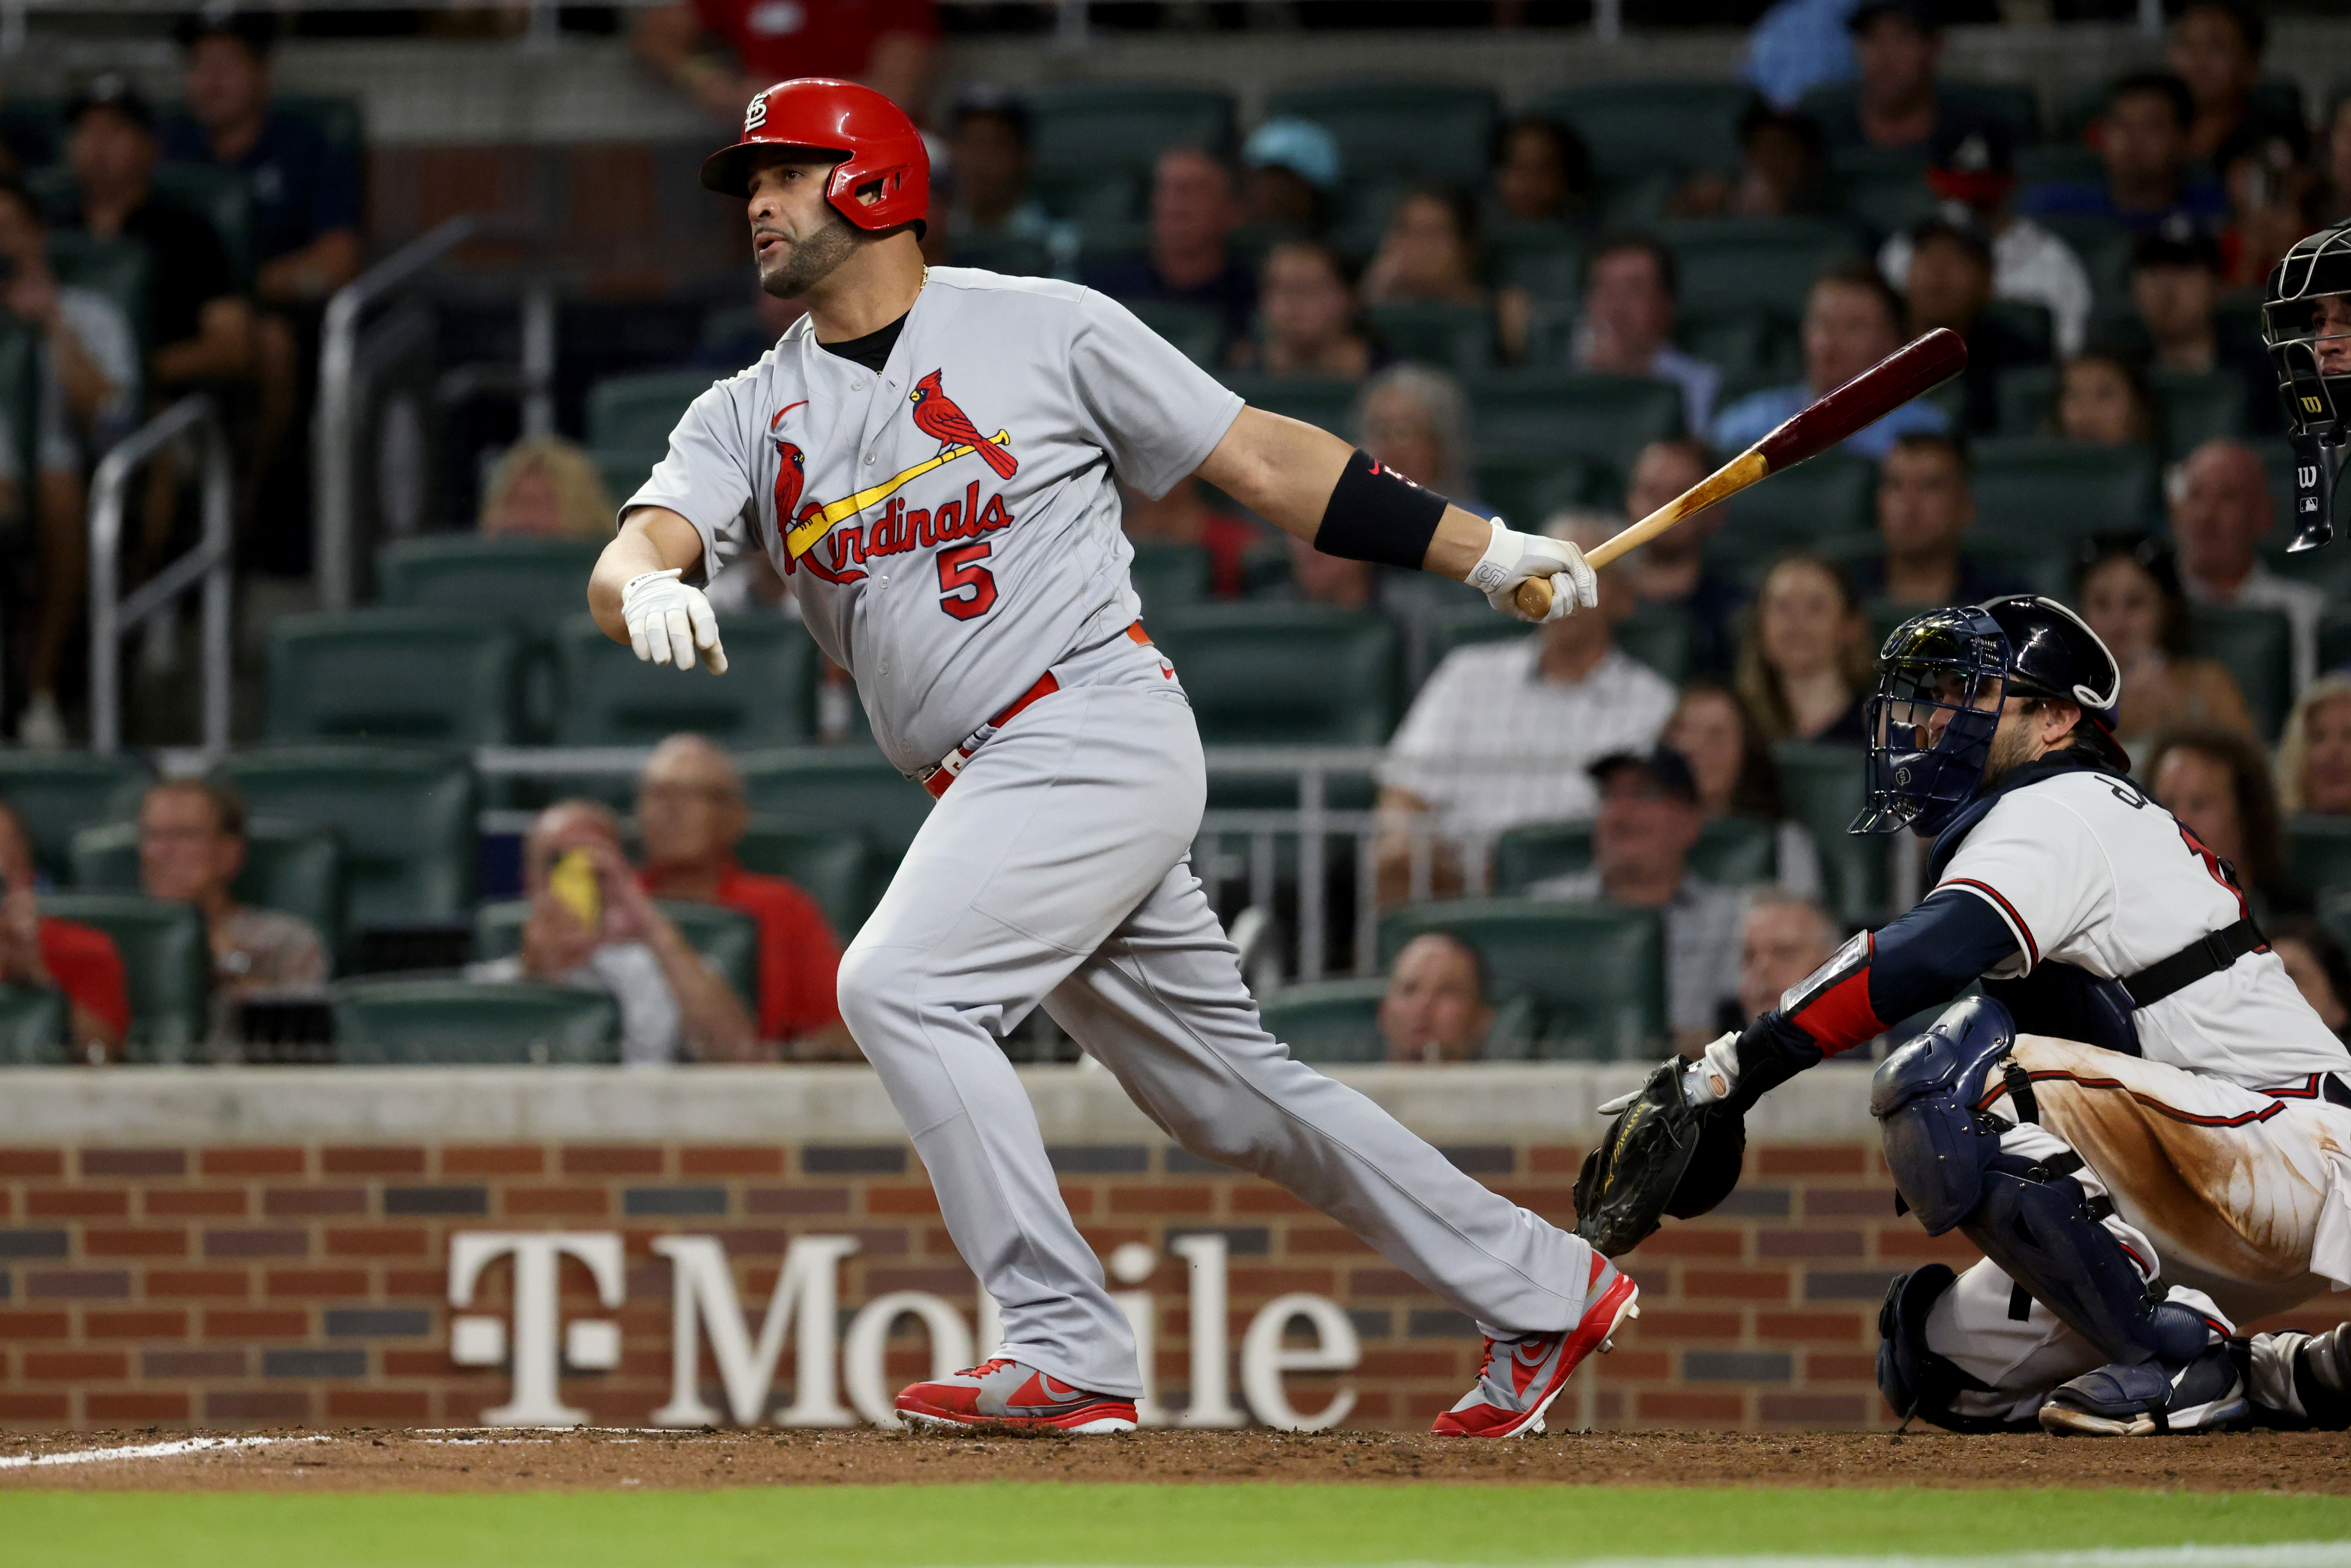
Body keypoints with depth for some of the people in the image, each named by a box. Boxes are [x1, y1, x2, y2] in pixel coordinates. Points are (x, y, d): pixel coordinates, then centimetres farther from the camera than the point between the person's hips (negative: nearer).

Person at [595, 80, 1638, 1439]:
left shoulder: (1044, 329, 0)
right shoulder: (750, 417, 13)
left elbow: (1261, 460, 4)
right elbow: (636, 550, -5)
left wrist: (1488, 552, 2)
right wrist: (646, 586, -31)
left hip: (1099, 730, -6)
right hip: (989, 789, 6)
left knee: (900, 984, -22)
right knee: (1234, 1096, 11)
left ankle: (1069, 1356, -21)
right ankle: (1543, 1293, 22)